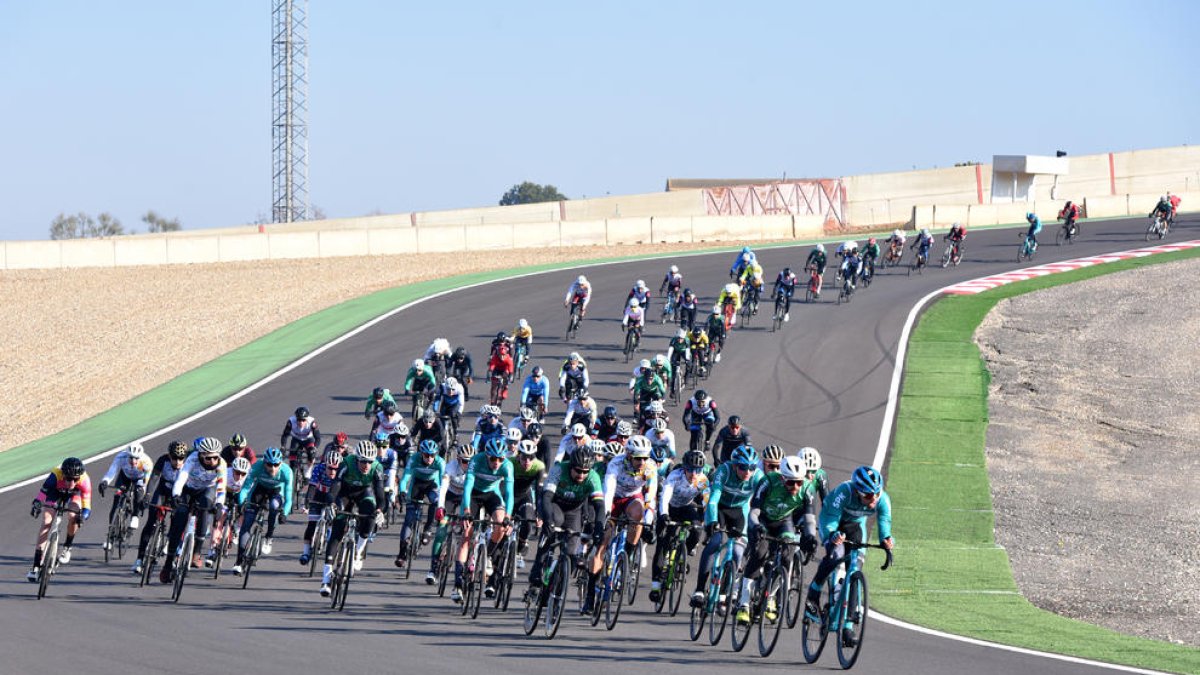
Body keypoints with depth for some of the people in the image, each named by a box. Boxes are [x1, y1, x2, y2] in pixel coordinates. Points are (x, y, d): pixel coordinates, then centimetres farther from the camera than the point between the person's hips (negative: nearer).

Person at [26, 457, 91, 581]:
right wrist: (36, 504, -61)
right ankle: (35, 567, -9)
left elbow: (86, 505, -37)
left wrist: (83, 515, -57)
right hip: (55, 491, 0)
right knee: (46, 523, -13)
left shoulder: (84, 481, -37)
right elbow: (42, 493, -41)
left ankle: (66, 548, 3)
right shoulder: (56, 475, -40)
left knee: (73, 518, -27)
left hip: (74, 493, 0)